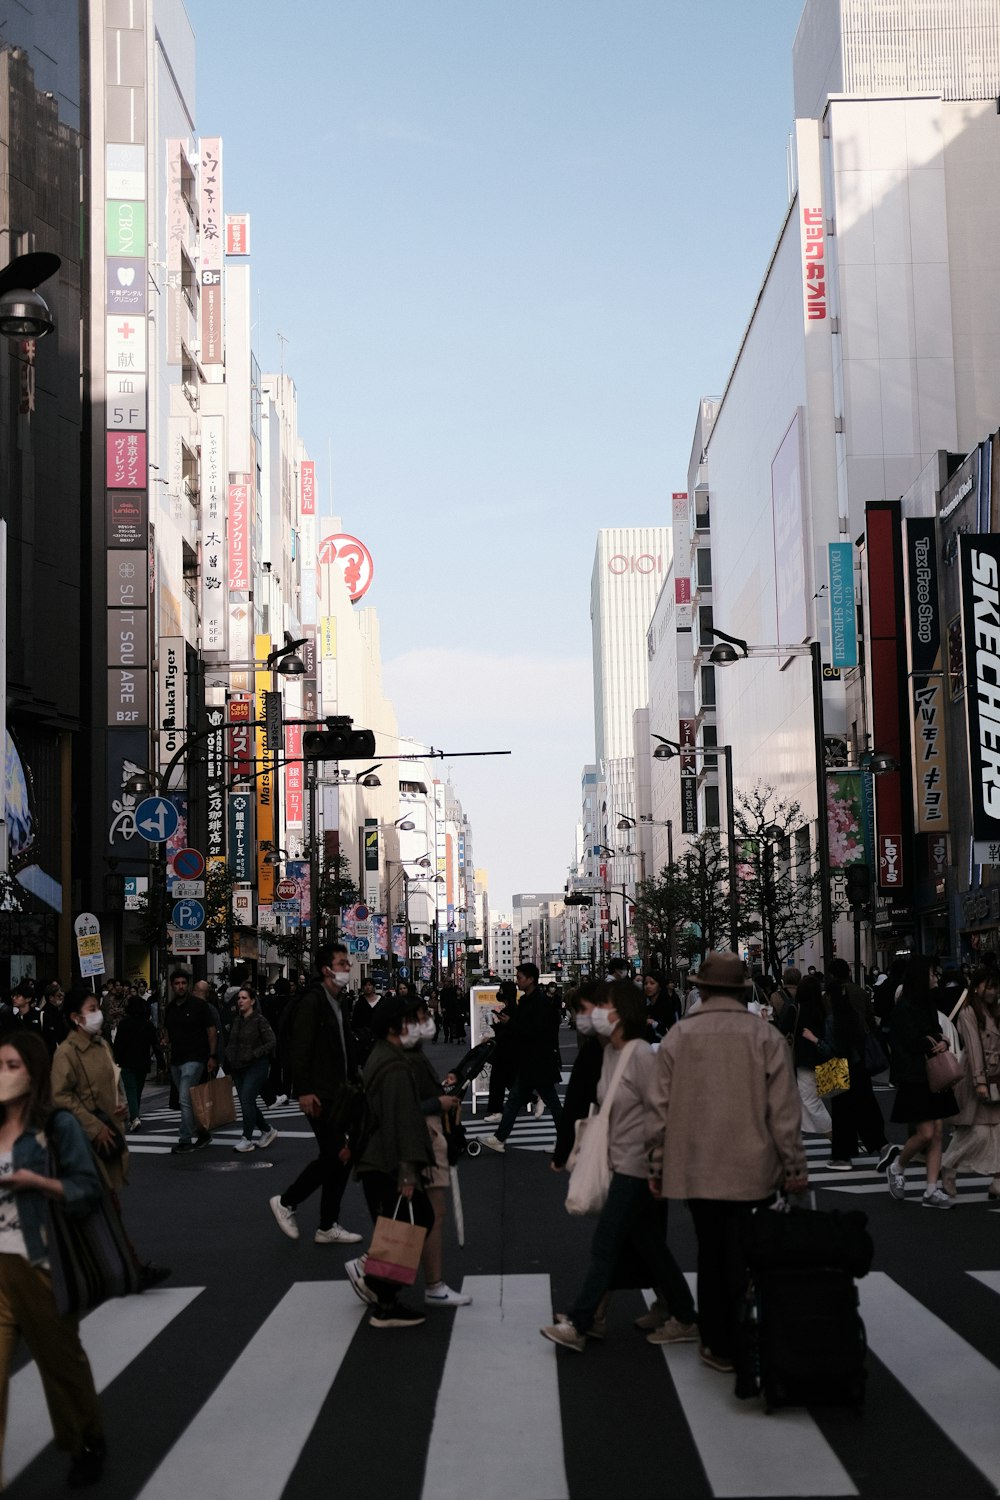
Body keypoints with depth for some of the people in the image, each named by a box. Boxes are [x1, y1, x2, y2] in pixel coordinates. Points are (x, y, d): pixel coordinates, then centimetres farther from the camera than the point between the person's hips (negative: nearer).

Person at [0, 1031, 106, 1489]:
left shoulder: (58, 1125, -6)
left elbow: (88, 1192, -8)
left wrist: (38, 1182, -20)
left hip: (41, 1264, -4)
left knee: (61, 1360, 14)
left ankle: (88, 1445, 38)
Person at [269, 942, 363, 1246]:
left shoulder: (338, 1003, 15)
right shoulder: (312, 1001, -13)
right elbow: (299, 1048, -19)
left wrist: (353, 1084, 13)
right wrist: (304, 1091, -23)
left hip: (340, 1092, 9)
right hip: (320, 1095, -9)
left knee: (342, 1156, 9)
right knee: (334, 1155, -9)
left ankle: (328, 1227, 16)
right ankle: (286, 1203, 9)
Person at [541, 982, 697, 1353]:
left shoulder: (641, 1054, -17)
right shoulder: (611, 1052, 9)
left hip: (636, 1166, -9)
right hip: (622, 1163, 9)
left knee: (605, 1246, -4)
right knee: (649, 1248, 13)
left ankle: (577, 1325, 2)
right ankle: (683, 1319, 22)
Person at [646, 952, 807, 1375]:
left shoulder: (678, 1036, -1)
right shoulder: (765, 1038, -5)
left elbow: (659, 1108, 1)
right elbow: (784, 1112, -3)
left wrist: (657, 1166, 11)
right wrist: (795, 1166, 6)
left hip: (696, 1169, 2)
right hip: (752, 1170, -1)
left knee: (711, 1253, 11)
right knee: (745, 1257, 8)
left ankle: (716, 1344, 18)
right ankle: (742, 1344, 9)